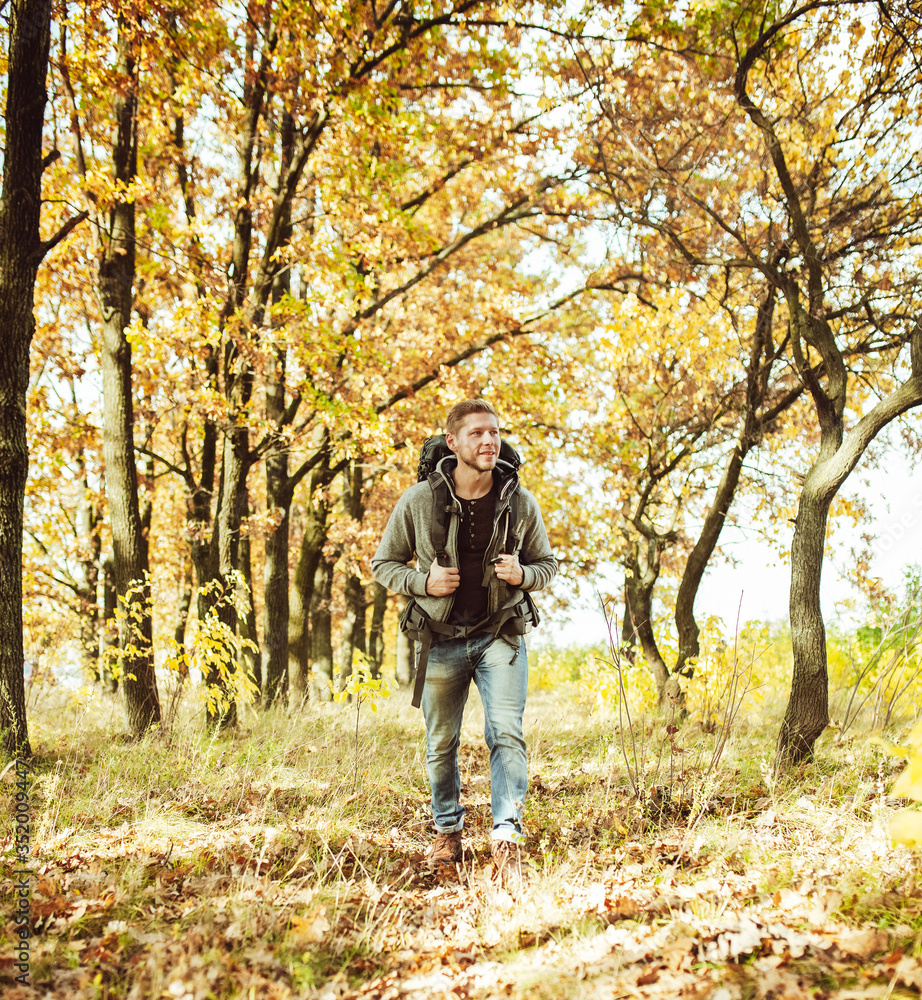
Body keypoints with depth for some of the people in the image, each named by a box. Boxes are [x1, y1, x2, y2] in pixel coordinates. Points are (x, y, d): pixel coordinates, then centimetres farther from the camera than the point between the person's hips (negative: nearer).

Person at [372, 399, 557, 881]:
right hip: (442, 638, 1)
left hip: (501, 635, 0)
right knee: (441, 743, 11)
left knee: (506, 732, -16)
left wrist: (522, 575, -15)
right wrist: (423, 582, -16)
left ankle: (506, 836, -12)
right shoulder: (418, 501, -8)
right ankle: (447, 831, 31)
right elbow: (383, 564, 3)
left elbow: (548, 564, 8)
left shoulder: (520, 503, -5)